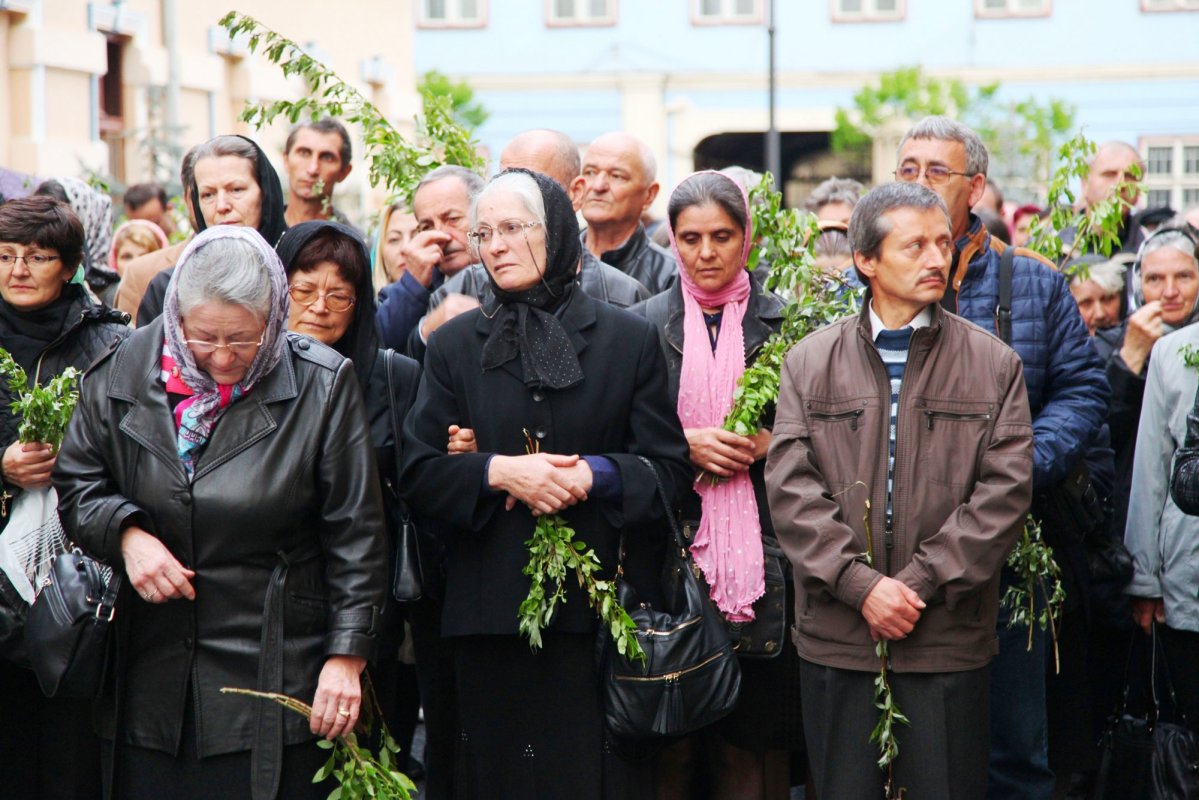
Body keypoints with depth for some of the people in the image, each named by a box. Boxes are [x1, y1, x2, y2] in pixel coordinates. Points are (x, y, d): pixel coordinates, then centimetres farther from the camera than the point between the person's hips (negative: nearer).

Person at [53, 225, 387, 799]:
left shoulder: (322, 385, -6)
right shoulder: (123, 370, 1)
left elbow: (355, 535, -4)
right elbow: (76, 482, 10)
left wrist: (347, 654, -7)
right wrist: (126, 533, -10)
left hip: (276, 673, -3)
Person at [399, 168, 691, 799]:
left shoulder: (629, 339, 7)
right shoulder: (454, 345, 10)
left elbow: (670, 468, 2)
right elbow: (418, 472, 4)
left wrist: (594, 474, -15)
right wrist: (498, 471, -13)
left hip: (597, 606, -1)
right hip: (489, 611, 1)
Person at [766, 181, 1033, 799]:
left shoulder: (993, 364, 5)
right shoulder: (810, 361, 7)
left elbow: (1005, 489, -3)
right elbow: (790, 486, -2)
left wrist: (921, 581, -12)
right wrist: (860, 585, -13)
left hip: (949, 638, -1)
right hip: (835, 637, 1)